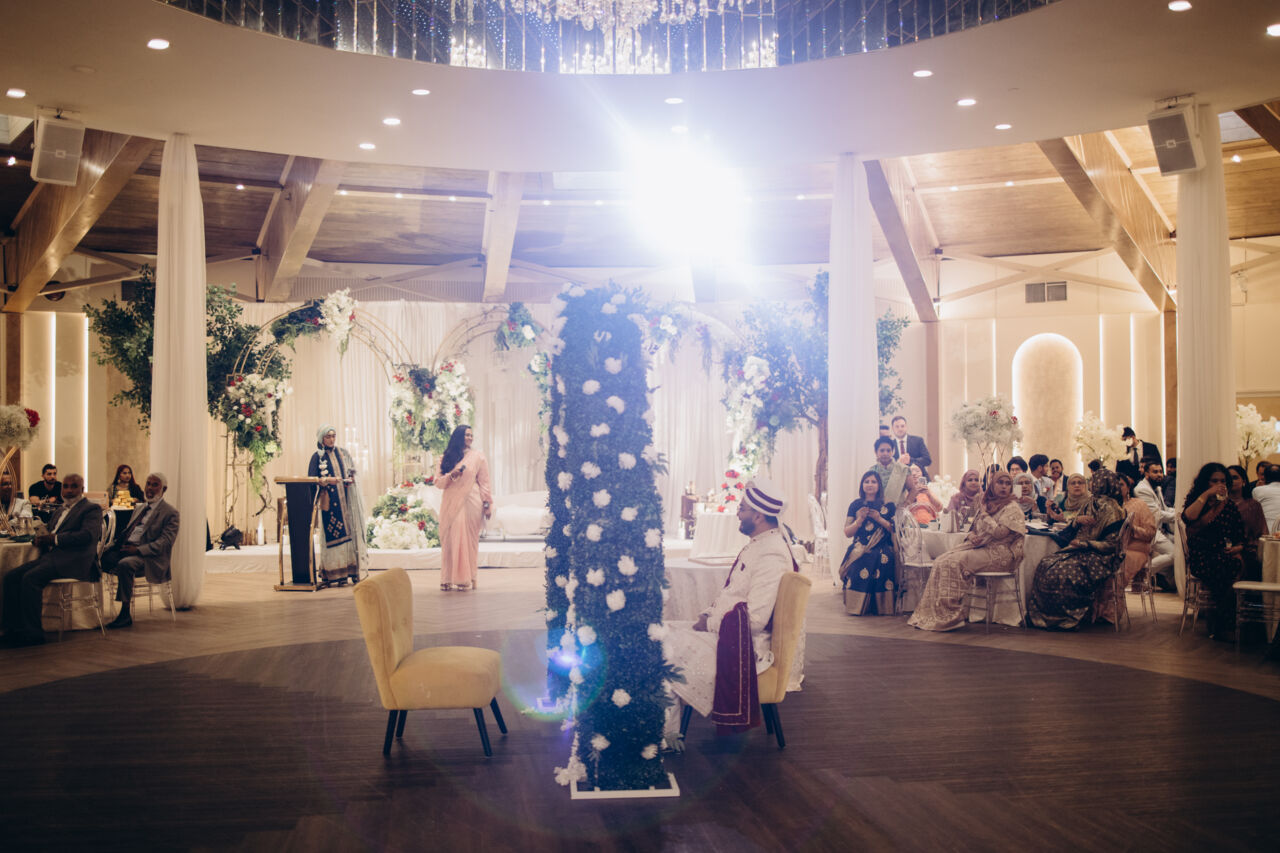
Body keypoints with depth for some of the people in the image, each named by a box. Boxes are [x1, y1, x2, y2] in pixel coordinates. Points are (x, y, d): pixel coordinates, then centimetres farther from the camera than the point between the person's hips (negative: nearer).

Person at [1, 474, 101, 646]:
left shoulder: (92, 509, 1)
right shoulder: (59, 510, 28)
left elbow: (88, 535, -15)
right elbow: (51, 534, 28)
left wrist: (54, 539, -13)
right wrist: (40, 540, 2)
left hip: (73, 561, -9)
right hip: (50, 556, 9)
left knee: (30, 578, -28)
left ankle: (32, 633, -25)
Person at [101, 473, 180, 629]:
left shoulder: (170, 513, -1)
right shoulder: (139, 508, 25)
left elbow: (165, 542, -11)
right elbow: (128, 531, 24)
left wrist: (138, 550, -22)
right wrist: (117, 544, 0)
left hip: (149, 558, -7)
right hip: (125, 548, 7)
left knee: (124, 564, -36)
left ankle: (125, 614, -29)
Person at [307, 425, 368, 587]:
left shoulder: (343, 452, 13)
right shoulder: (317, 457, 2)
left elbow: (353, 470, 19)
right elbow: (312, 480, -3)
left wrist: (351, 479, -2)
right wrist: (327, 480, -20)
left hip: (347, 499, 4)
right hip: (330, 501, -3)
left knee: (351, 531, -2)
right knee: (334, 536, -8)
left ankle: (353, 570, 0)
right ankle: (337, 573, -7)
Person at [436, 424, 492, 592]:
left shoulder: (478, 456, 6)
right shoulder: (446, 458, 12)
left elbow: (484, 482, 5)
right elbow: (438, 482, 8)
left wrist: (487, 504, -1)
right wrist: (451, 475, -11)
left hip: (471, 502, -2)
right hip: (451, 503, 2)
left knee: (469, 538, -3)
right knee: (451, 538, -3)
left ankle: (467, 579, 2)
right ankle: (449, 579, 0)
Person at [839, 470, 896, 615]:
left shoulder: (888, 505, 11)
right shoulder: (856, 505, 14)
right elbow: (847, 533, 10)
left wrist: (879, 519, -8)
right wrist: (859, 519, -6)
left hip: (882, 548, 0)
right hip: (860, 548, 1)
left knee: (883, 560, -34)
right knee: (859, 562, -32)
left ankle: (881, 606, -21)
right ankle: (858, 606, -20)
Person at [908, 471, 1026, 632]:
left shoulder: (1012, 509, -4)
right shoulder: (988, 504, 19)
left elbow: (1000, 532, -19)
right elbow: (974, 527, 23)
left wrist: (984, 514, -5)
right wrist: (971, 536, -2)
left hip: (998, 554, -8)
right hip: (979, 546, 8)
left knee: (956, 563, -27)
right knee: (942, 562, -13)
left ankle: (949, 617, -23)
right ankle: (933, 615, -17)